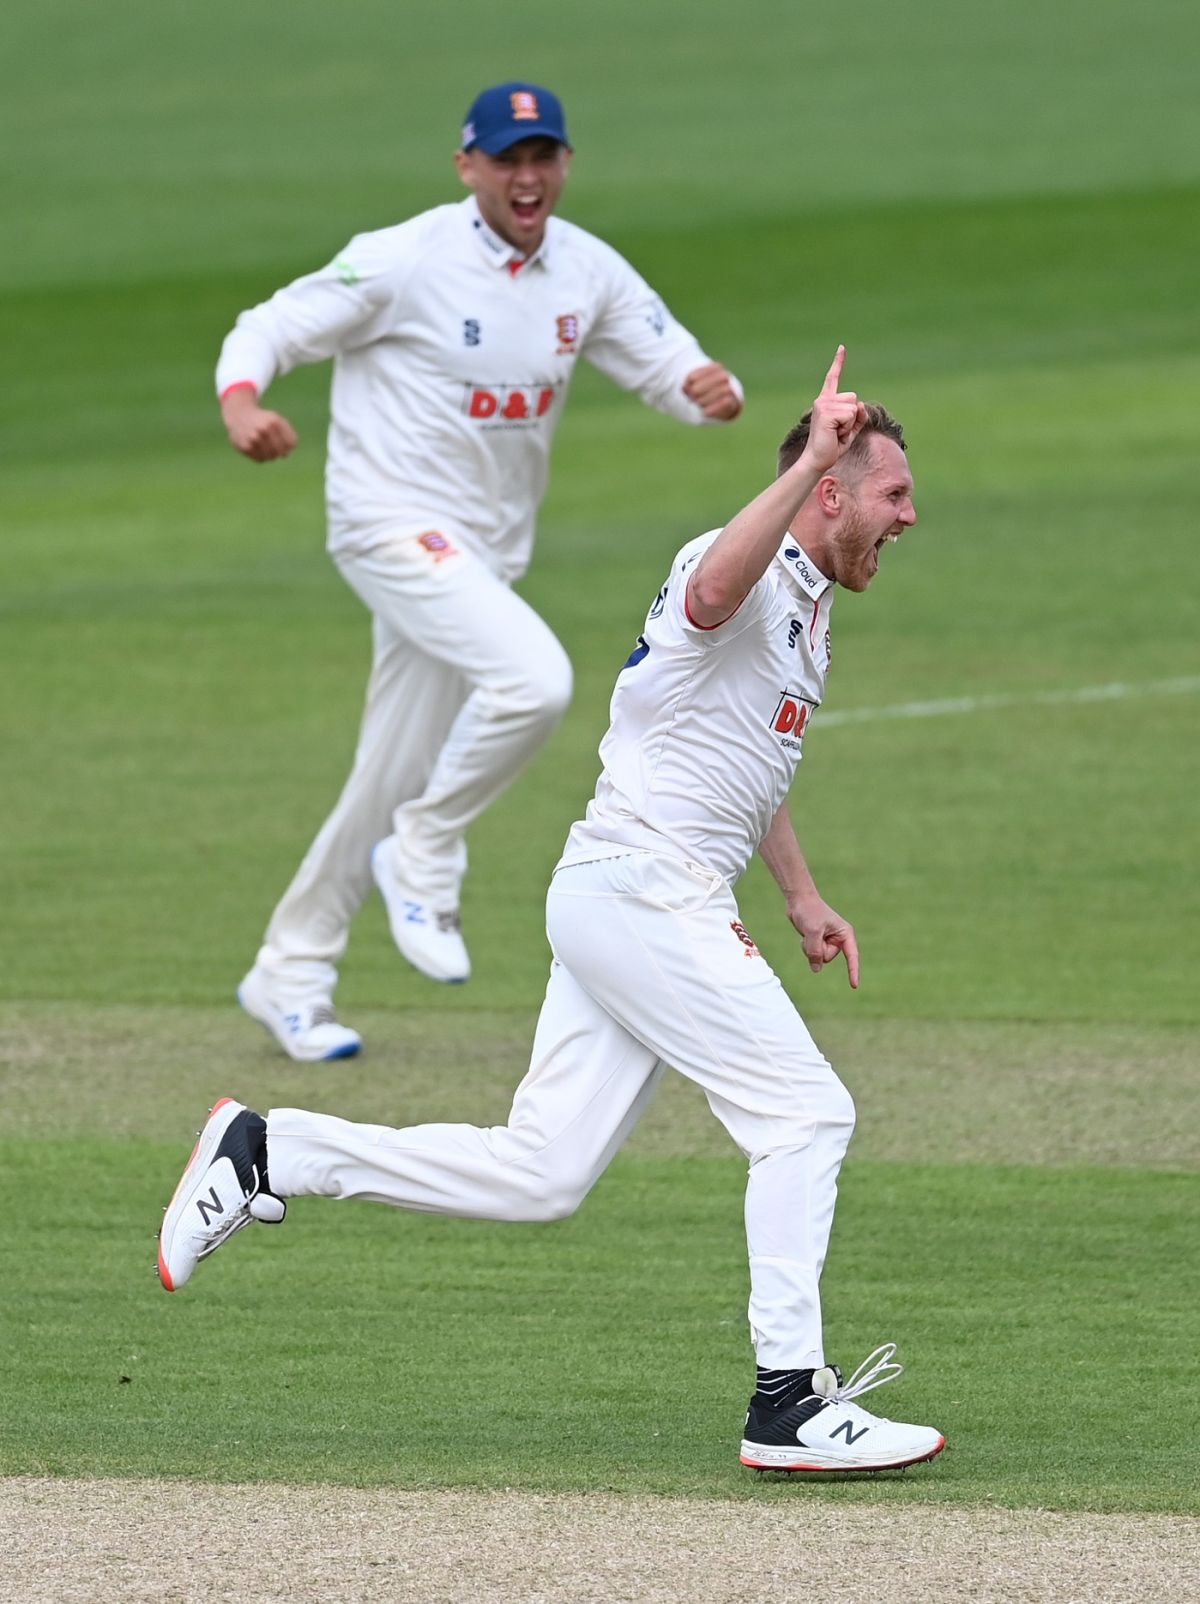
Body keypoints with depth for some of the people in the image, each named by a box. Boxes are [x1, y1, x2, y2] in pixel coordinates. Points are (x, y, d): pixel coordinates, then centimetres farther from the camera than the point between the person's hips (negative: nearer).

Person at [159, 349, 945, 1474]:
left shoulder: (806, 606, 21)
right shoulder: (752, 577, -11)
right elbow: (710, 594, -39)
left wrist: (801, 897, 31)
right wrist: (808, 463, -44)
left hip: (627, 905, 10)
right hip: (643, 886, -10)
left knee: (536, 1177, 5)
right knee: (805, 1113, -13)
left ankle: (266, 1152, 11)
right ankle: (789, 1402, -12)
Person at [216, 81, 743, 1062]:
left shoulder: (589, 274, 2)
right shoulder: (404, 263, -13)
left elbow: (669, 368, 3)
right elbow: (270, 329, -10)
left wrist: (709, 389, -22)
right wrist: (242, 407, -32)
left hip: (482, 555, 6)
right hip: (393, 526, -6)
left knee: (394, 786, 11)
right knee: (532, 680, -28)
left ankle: (289, 978, 25)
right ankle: (425, 861, -7)